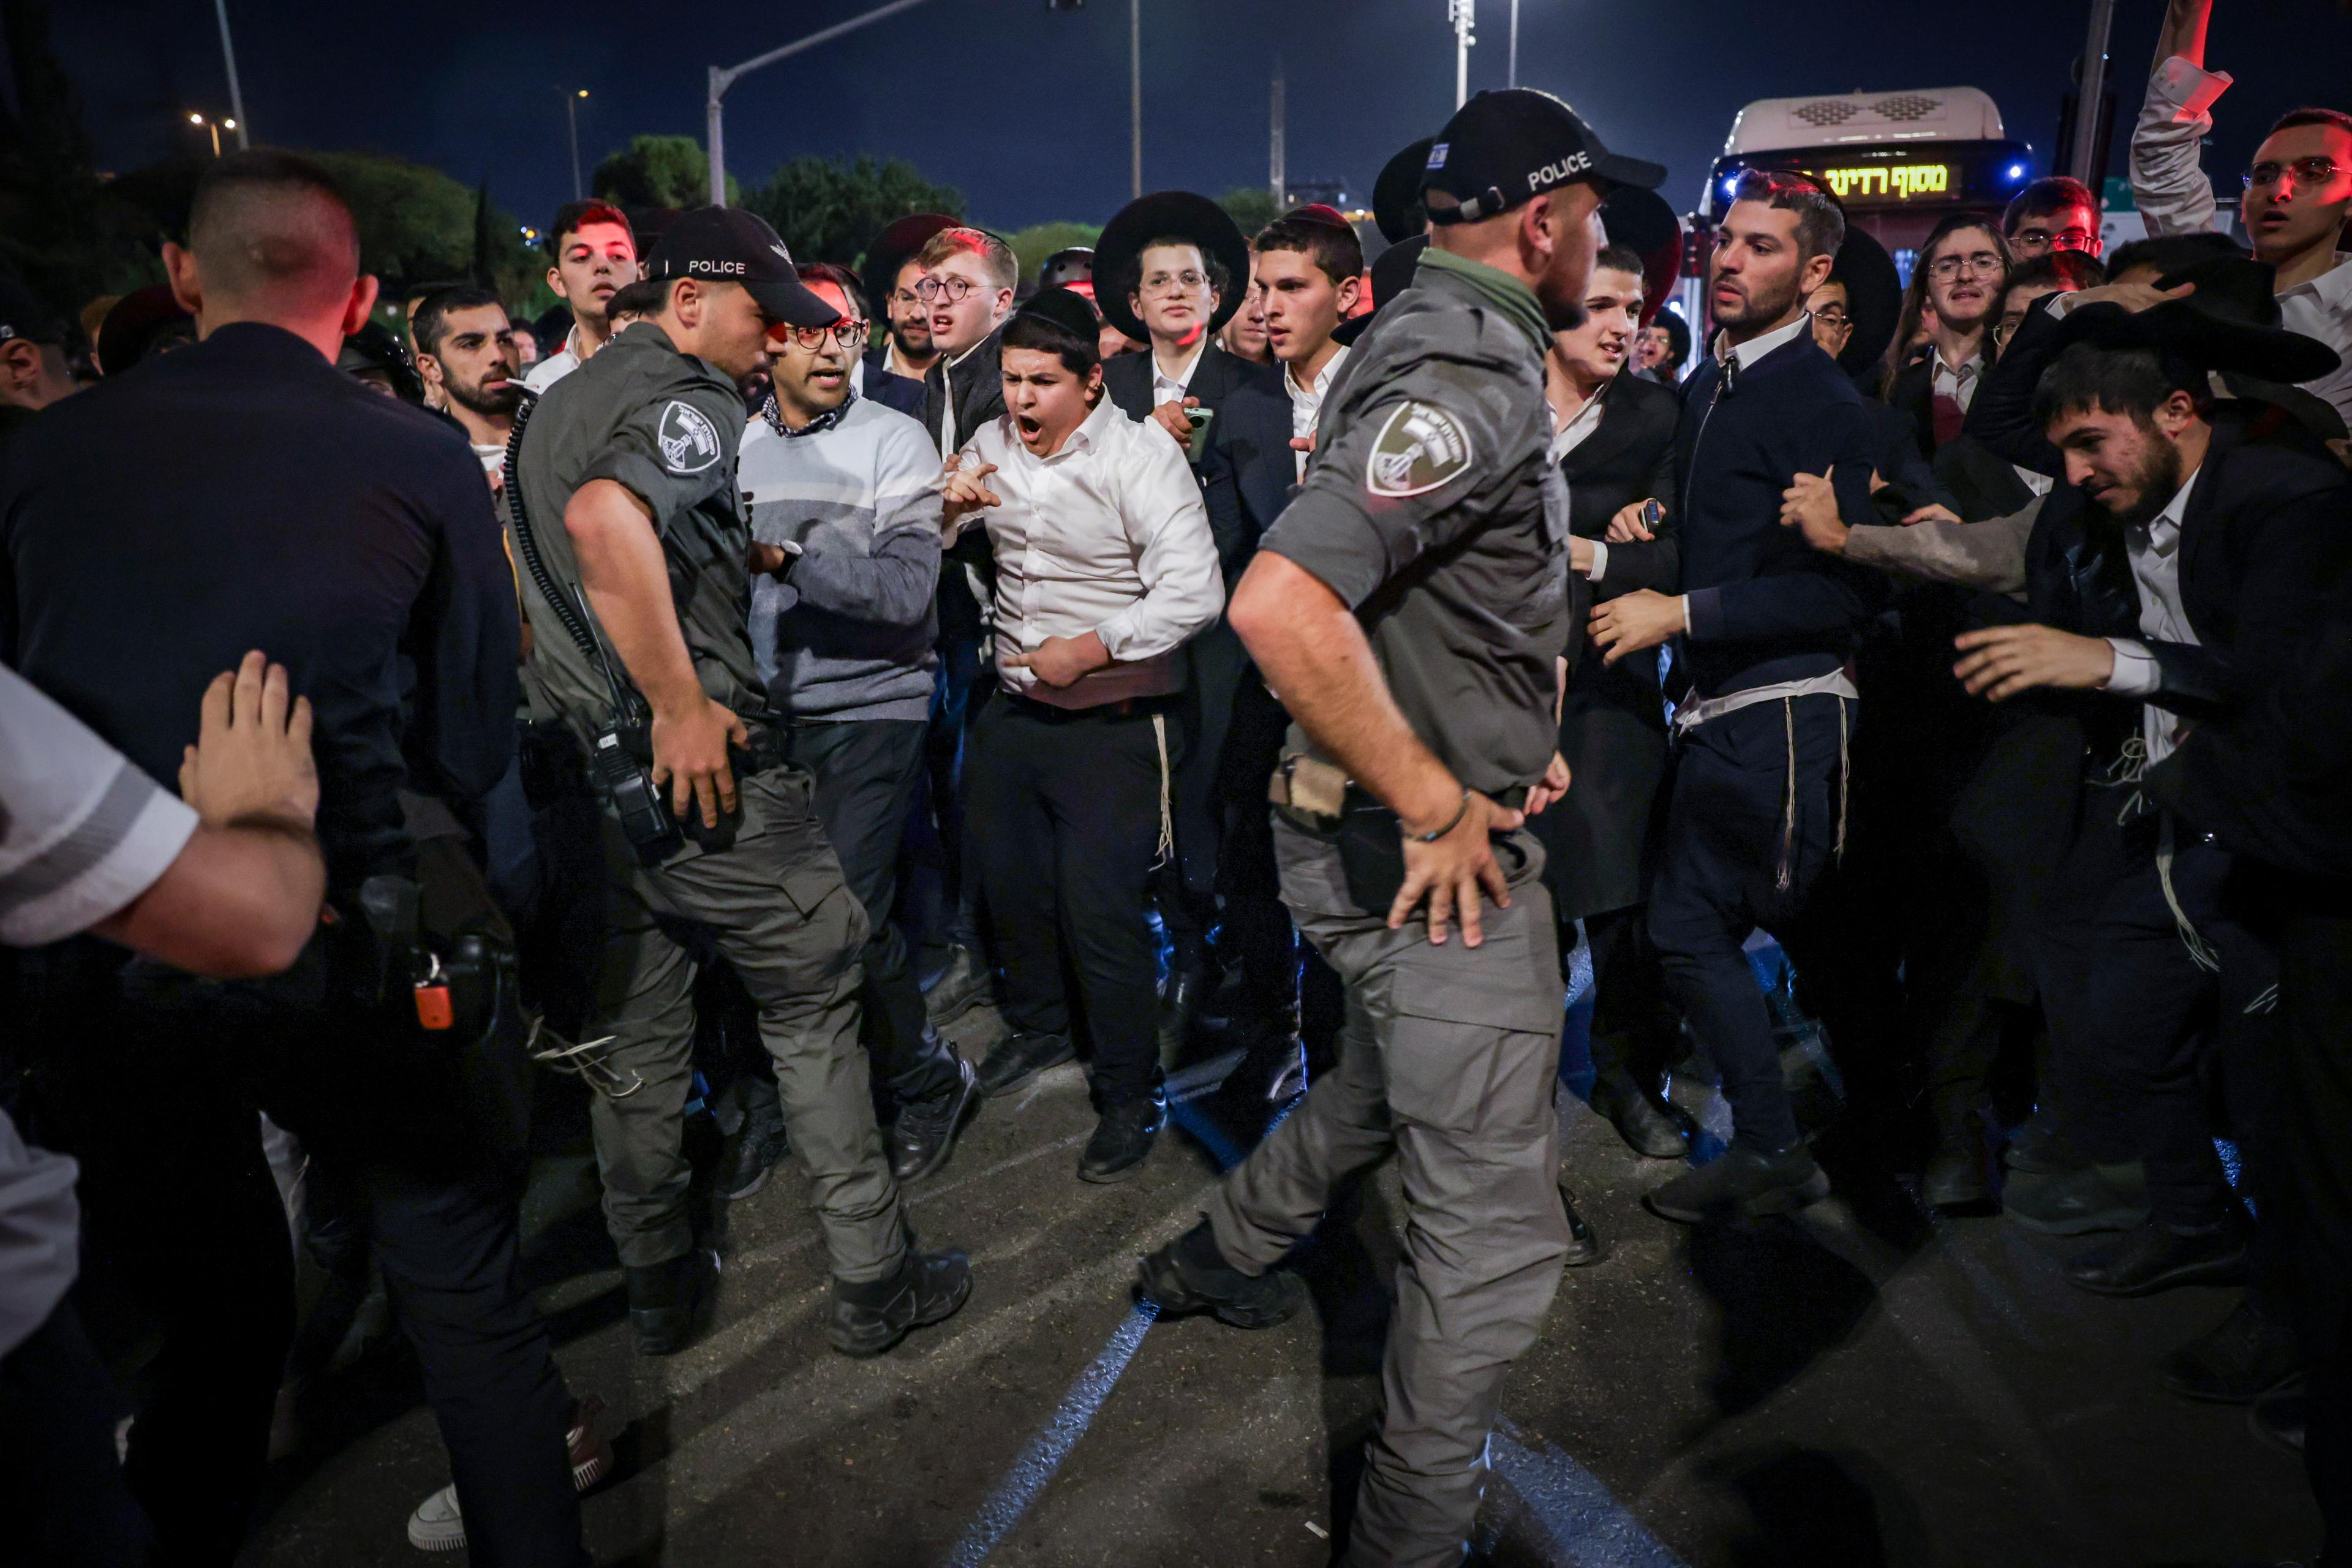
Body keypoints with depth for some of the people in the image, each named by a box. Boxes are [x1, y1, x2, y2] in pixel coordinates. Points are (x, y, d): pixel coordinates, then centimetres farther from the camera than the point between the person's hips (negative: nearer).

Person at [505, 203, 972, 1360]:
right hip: (697, 768, -9)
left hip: (586, 770, 9)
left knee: (634, 1030, 15)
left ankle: (658, 1286, 29)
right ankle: (872, 1283, 15)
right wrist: (681, 702, -28)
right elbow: (603, 519, -33)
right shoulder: (690, 401, -13)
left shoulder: (559, 400, 18)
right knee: (814, 1001, 5)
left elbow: (532, 553, 27)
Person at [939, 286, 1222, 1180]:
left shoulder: (1141, 458, -13)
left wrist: (1092, 649, -24)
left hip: (1113, 723, -7)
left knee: (1100, 907, -7)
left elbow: (1193, 593, -21)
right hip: (1015, 710, 7)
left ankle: (1132, 1096, 12)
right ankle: (1039, 1025, 45)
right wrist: (947, 508, -5)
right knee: (1011, 882, 19)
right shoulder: (992, 446, 7)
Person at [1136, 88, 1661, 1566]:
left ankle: (1222, 1251, 53)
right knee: (1498, 1232, 1)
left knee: (1395, 1084, 32)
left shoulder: (1447, 341, 12)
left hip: (1444, 829, 11)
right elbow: (1281, 604, -36)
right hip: (1430, 853, -11)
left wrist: (1519, 735, 16)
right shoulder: (1470, 377, -21)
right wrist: (1435, 804, -26)